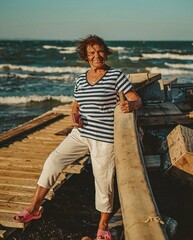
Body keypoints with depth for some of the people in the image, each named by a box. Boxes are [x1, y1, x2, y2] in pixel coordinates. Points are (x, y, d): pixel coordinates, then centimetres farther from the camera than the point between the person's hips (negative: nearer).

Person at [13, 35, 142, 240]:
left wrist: (130, 105, -33)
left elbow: (137, 100, -9)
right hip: (80, 134, 5)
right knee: (53, 161, 0)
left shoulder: (116, 76, -7)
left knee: (103, 181, 3)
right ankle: (34, 209, 15)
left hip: (104, 138, -5)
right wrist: (74, 117, -5)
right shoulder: (80, 80, 9)